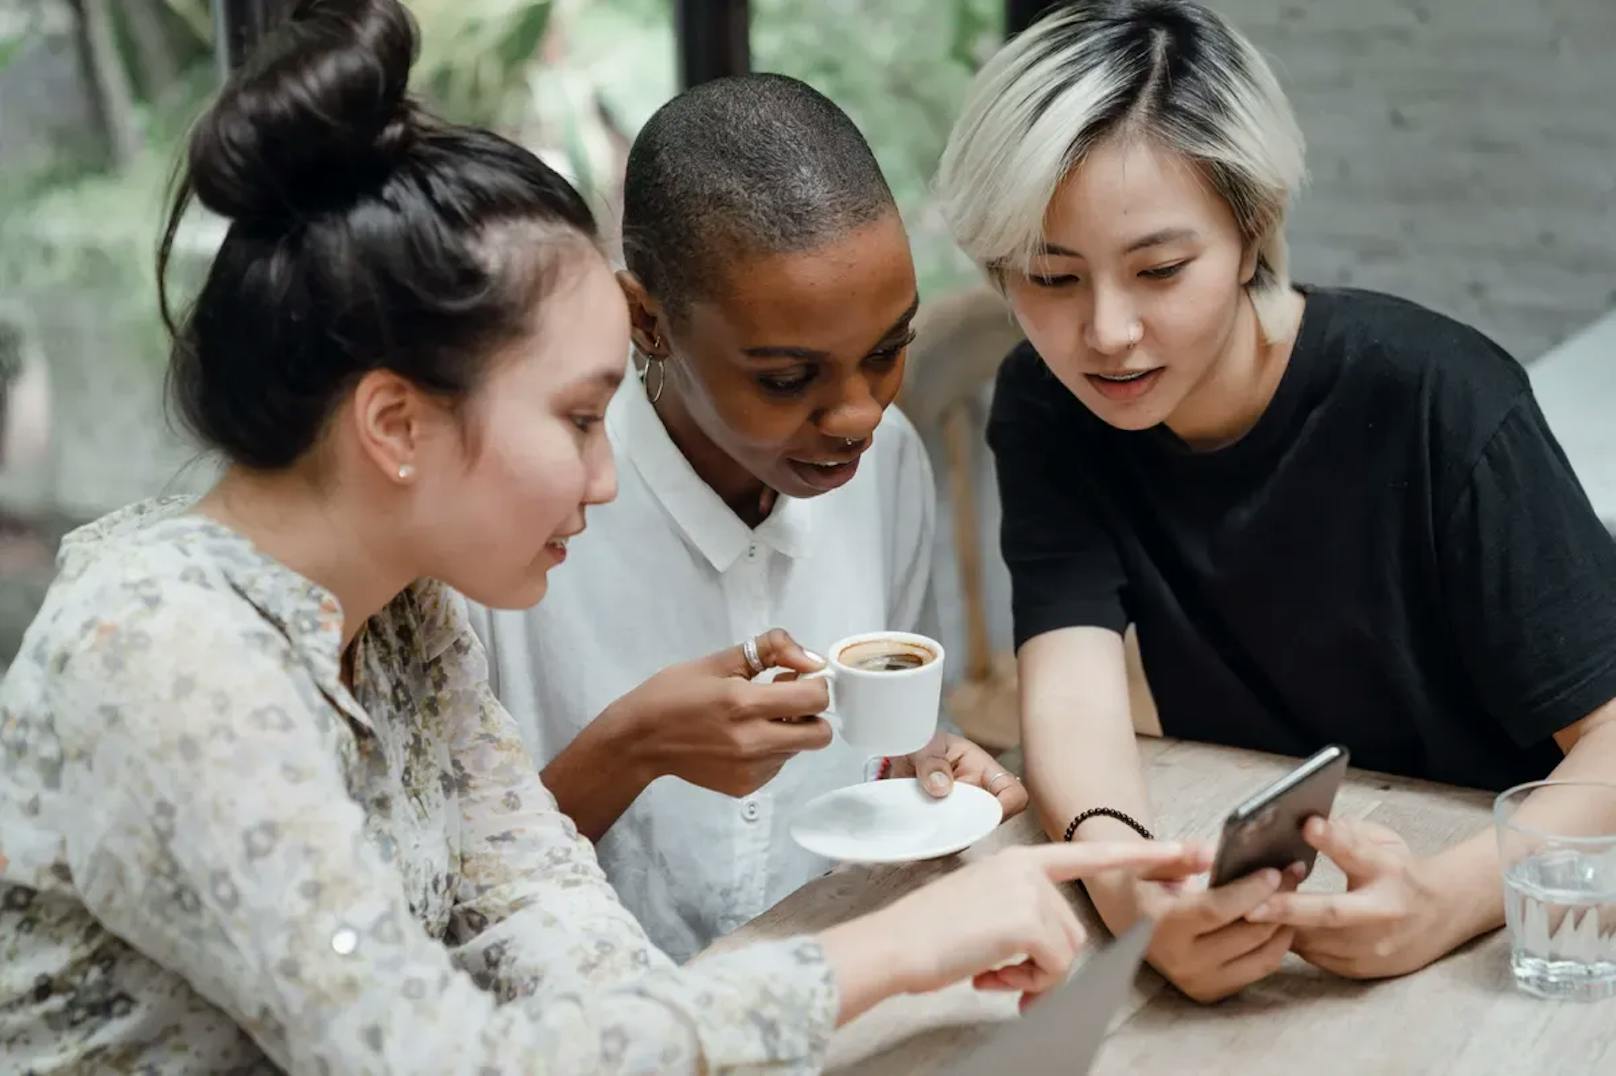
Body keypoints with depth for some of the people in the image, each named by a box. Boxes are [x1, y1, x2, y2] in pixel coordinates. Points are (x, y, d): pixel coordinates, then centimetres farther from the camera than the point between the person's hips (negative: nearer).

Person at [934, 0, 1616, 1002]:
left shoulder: (1437, 401, -18)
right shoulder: (1046, 408, -7)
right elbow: (1074, 691, -18)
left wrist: (1452, 899, -37)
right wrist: (1124, 878, -38)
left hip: (1498, 925, -1)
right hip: (1235, 900, 1)